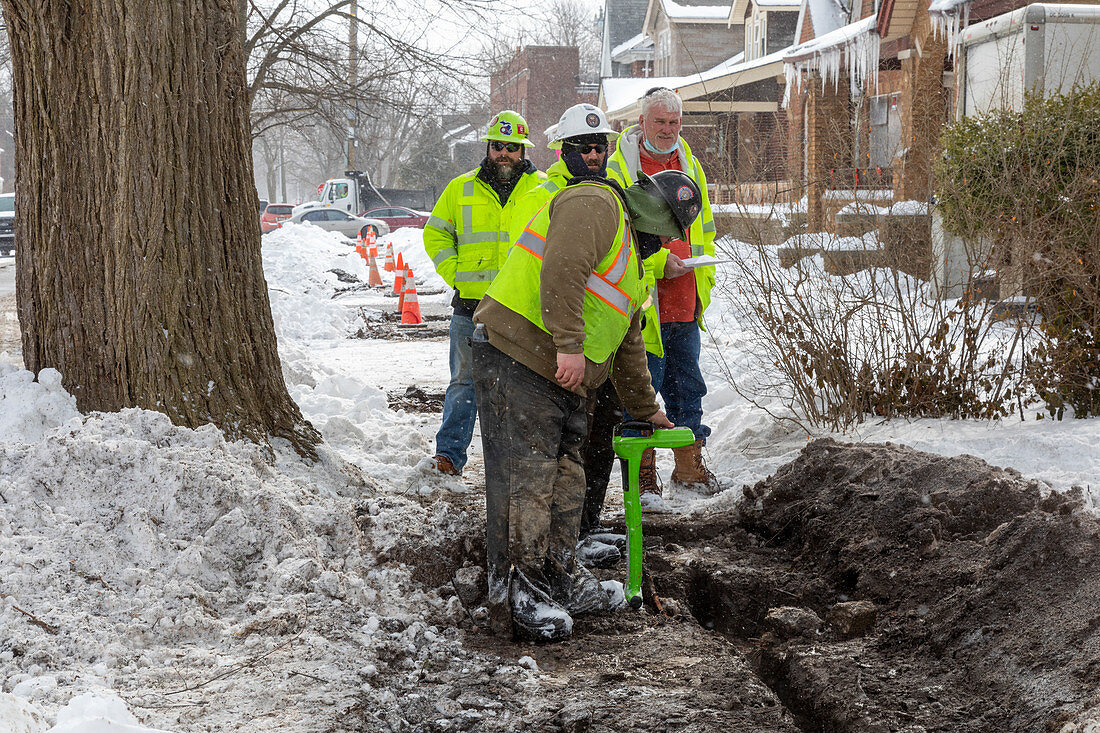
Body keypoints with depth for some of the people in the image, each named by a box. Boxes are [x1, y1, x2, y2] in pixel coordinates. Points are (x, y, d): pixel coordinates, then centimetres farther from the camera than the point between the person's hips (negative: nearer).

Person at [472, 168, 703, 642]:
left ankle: (559, 578, 23)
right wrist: (569, 347, -27)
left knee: (564, 478, 12)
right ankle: (517, 598, -8)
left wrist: (645, 408, 41)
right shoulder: (594, 204, -6)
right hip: (517, 358, -10)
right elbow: (562, 270, -24)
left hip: (563, 378, 10)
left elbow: (628, 342, 36)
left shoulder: (627, 255, 27)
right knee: (525, 479, -10)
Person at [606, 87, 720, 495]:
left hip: (685, 304, 6)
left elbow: (703, 226, 20)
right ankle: (642, 474, 9)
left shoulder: (688, 164, 14)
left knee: (687, 386, 14)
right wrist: (657, 262, -19)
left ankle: (689, 465, 25)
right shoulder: (618, 168, -7)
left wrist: (703, 275, 10)